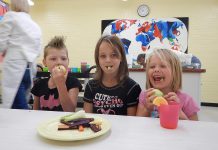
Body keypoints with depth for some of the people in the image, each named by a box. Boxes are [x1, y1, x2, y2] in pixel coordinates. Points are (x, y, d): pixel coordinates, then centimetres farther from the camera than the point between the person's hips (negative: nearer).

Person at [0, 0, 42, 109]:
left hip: (14, 68, -6)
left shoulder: (10, 16, 1)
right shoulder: (36, 26, 17)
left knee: (20, 110, -5)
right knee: (21, 106, 15)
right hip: (30, 70, 7)